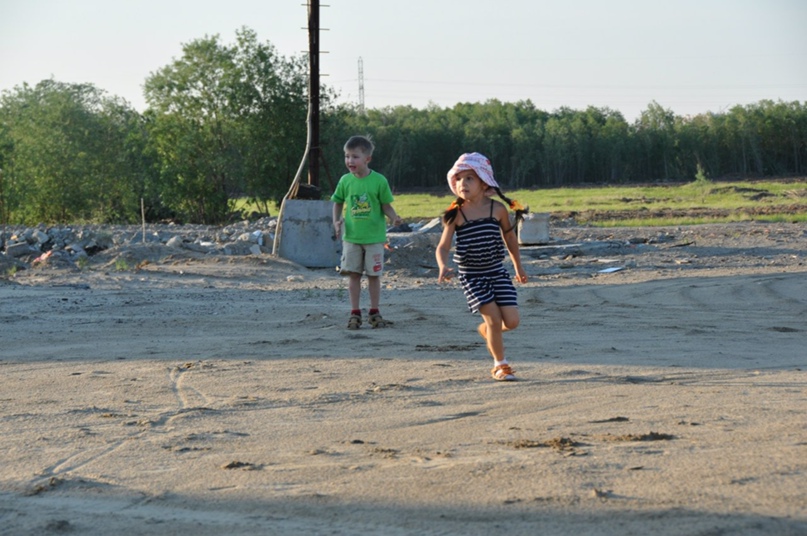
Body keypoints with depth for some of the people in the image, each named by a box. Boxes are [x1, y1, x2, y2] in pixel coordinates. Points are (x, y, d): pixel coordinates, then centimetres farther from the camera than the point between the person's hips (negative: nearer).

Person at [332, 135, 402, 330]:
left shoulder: (379, 180, -8)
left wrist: (394, 218, -20)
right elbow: (338, 202, 12)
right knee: (353, 275, 4)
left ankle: (374, 312, 17)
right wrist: (337, 221, -3)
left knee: (374, 275, 5)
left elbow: (386, 205, -2)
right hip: (351, 236, 2)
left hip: (374, 236, -2)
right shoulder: (345, 181, 0)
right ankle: (355, 313, 12)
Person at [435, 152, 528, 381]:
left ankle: (487, 330, 29)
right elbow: (443, 246, -8)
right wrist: (443, 267, -29)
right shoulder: (456, 214, -8)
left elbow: (509, 237, 12)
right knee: (494, 318, -11)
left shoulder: (498, 209, -4)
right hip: (471, 276, -2)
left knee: (511, 321, -6)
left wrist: (519, 267, 20)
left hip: (497, 273, 2)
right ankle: (500, 364, 9)